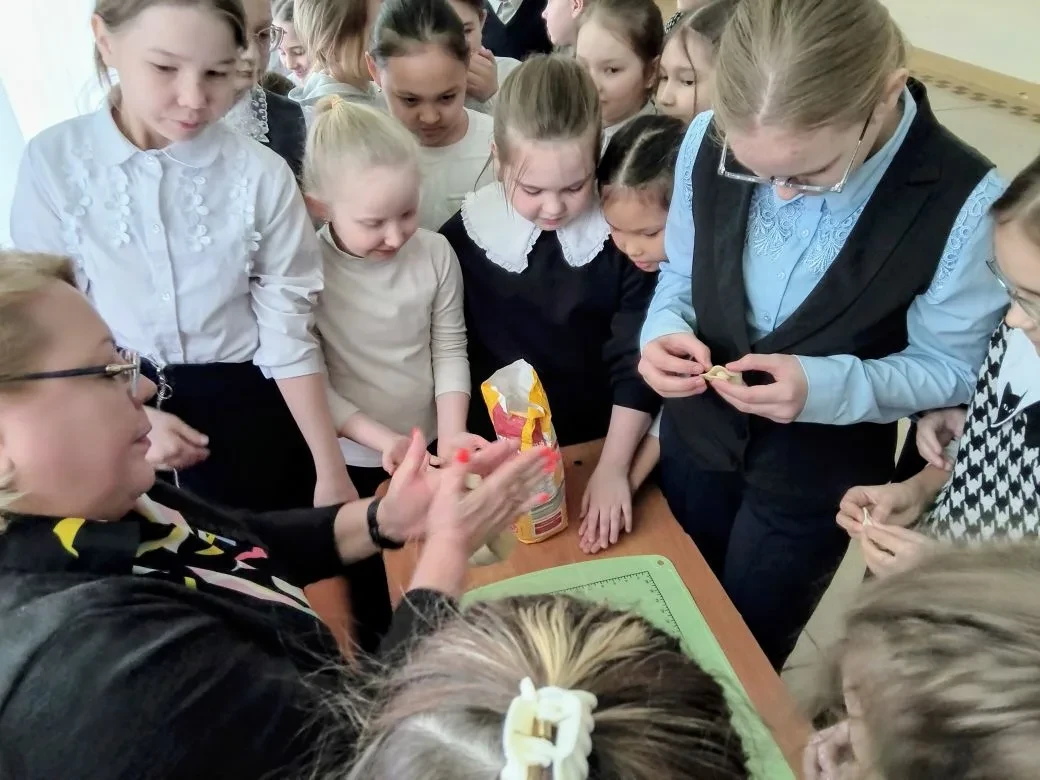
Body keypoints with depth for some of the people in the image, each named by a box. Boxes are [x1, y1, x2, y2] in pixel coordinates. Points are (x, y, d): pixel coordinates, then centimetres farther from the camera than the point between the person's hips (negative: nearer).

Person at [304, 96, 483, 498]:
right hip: (348, 461, -2)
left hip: (431, 448, 2)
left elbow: (450, 350, -4)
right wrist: (385, 440, -22)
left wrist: (451, 434, -15)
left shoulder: (435, 252, -12)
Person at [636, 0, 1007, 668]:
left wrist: (826, 388, -32)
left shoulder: (962, 203, -27)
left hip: (815, 479, -3)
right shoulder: (710, 141, -17)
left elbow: (952, 369, -15)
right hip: (696, 436, 4)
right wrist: (665, 332, -24)